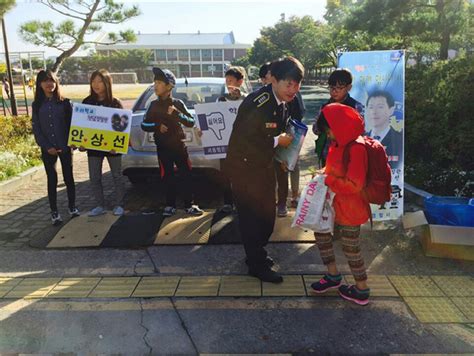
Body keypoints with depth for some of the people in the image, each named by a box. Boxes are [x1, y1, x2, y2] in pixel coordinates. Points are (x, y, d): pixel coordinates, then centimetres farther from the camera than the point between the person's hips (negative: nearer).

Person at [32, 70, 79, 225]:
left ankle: (72, 207, 22)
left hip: (65, 147, -1)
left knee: (68, 177, 8)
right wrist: (47, 147, -9)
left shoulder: (64, 102, 2)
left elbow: (72, 123, 1)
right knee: (52, 180, 5)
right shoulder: (37, 105, 4)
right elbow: (36, 128, 2)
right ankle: (54, 212, 13)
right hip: (47, 149, 1)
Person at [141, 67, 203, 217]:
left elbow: (191, 122, -7)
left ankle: (189, 205, 8)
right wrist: (157, 126, -13)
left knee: (186, 175, -1)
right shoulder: (154, 105, 5)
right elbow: (144, 125, 7)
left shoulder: (178, 103, -1)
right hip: (162, 147, 1)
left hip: (179, 145, -1)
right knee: (167, 177, 6)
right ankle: (170, 205, 17)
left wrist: (176, 113, -23)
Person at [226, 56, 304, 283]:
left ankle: (256, 254, 37)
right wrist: (277, 141, -22)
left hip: (264, 165, 9)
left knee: (267, 213, 17)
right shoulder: (258, 104, -26)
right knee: (251, 216, 2)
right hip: (244, 167, -9)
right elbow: (242, 139, -29)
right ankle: (257, 265, 19)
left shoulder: (281, 103, 2)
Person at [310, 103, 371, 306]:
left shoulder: (356, 148, -25)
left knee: (350, 248, 5)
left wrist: (327, 180, -22)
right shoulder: (339, 145, 4)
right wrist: (324, 174, 1)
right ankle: (333, 276, 33)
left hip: (350, 208, -9)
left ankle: (362, 291, 26)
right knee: (321, 231, 17)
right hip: (336, 204, 9)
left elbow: (354, 185, -29)